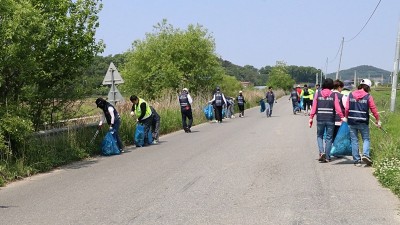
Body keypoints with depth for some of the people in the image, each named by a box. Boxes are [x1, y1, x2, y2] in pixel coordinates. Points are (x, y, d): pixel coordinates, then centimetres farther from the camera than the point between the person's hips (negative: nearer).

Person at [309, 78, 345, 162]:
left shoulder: (318, 94, 1)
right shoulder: (333, 95, -1)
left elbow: (314, 107, -1)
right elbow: (337, 108, -7)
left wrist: (311, 118, 1)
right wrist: (342, 117, -2)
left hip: (320, 119, 0)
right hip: (330, 120, 0)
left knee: (319, 136, 15)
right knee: (329, 138, 8)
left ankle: (322, 152, -6)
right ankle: (327, 157, 9)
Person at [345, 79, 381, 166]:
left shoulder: (351, 95, 4)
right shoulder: (368, 96, -4)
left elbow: (346, 109, 4)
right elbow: (373, 109, 0)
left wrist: (346, 118, 18)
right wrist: (378, 120, 11)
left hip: (352, 121, 2)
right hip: (363, 122, -2)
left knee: (354, 140, 8)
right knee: (366, 139, 10)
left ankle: (356, 160, 8)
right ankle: (365, 155, -13)